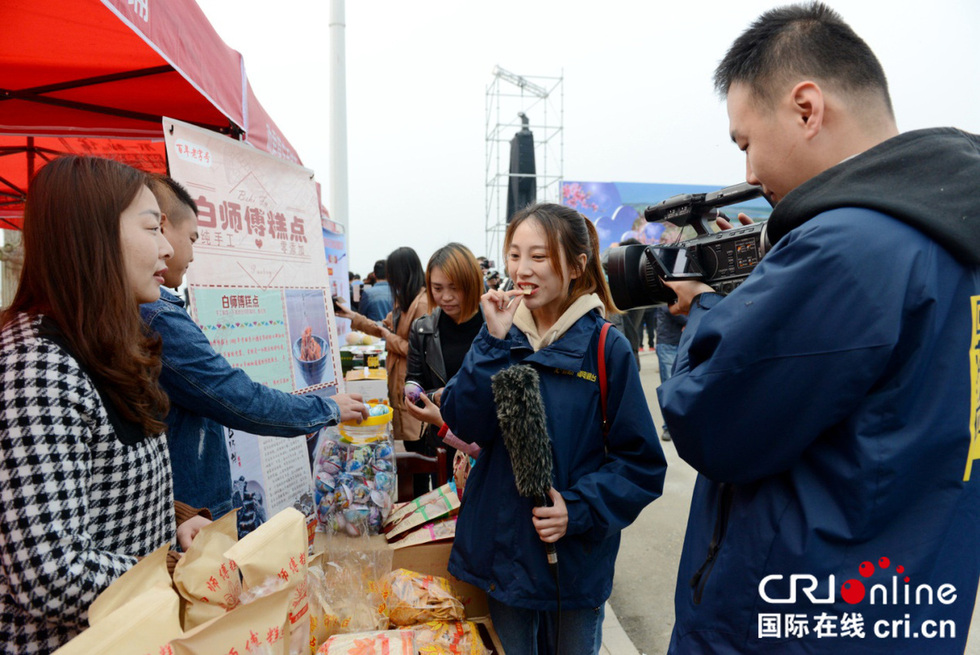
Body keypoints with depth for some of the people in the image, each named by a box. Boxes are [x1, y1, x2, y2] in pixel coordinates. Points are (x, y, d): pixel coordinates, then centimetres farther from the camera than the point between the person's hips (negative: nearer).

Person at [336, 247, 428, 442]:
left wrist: (391, 340, -11)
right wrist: (354, 317, 20)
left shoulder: (422, 303, -22)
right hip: (399, 379, 10)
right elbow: (386, 327, 21)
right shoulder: (404, 299, 11)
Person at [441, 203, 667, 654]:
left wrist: (579, 509, -21)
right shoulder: (501, 334, -2)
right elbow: (467, 425, -13)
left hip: (576, 556, -2)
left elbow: (641, 463, -9)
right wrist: (494, 342, -21)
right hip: (503, 547, 3)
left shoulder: (605, 347, -12)